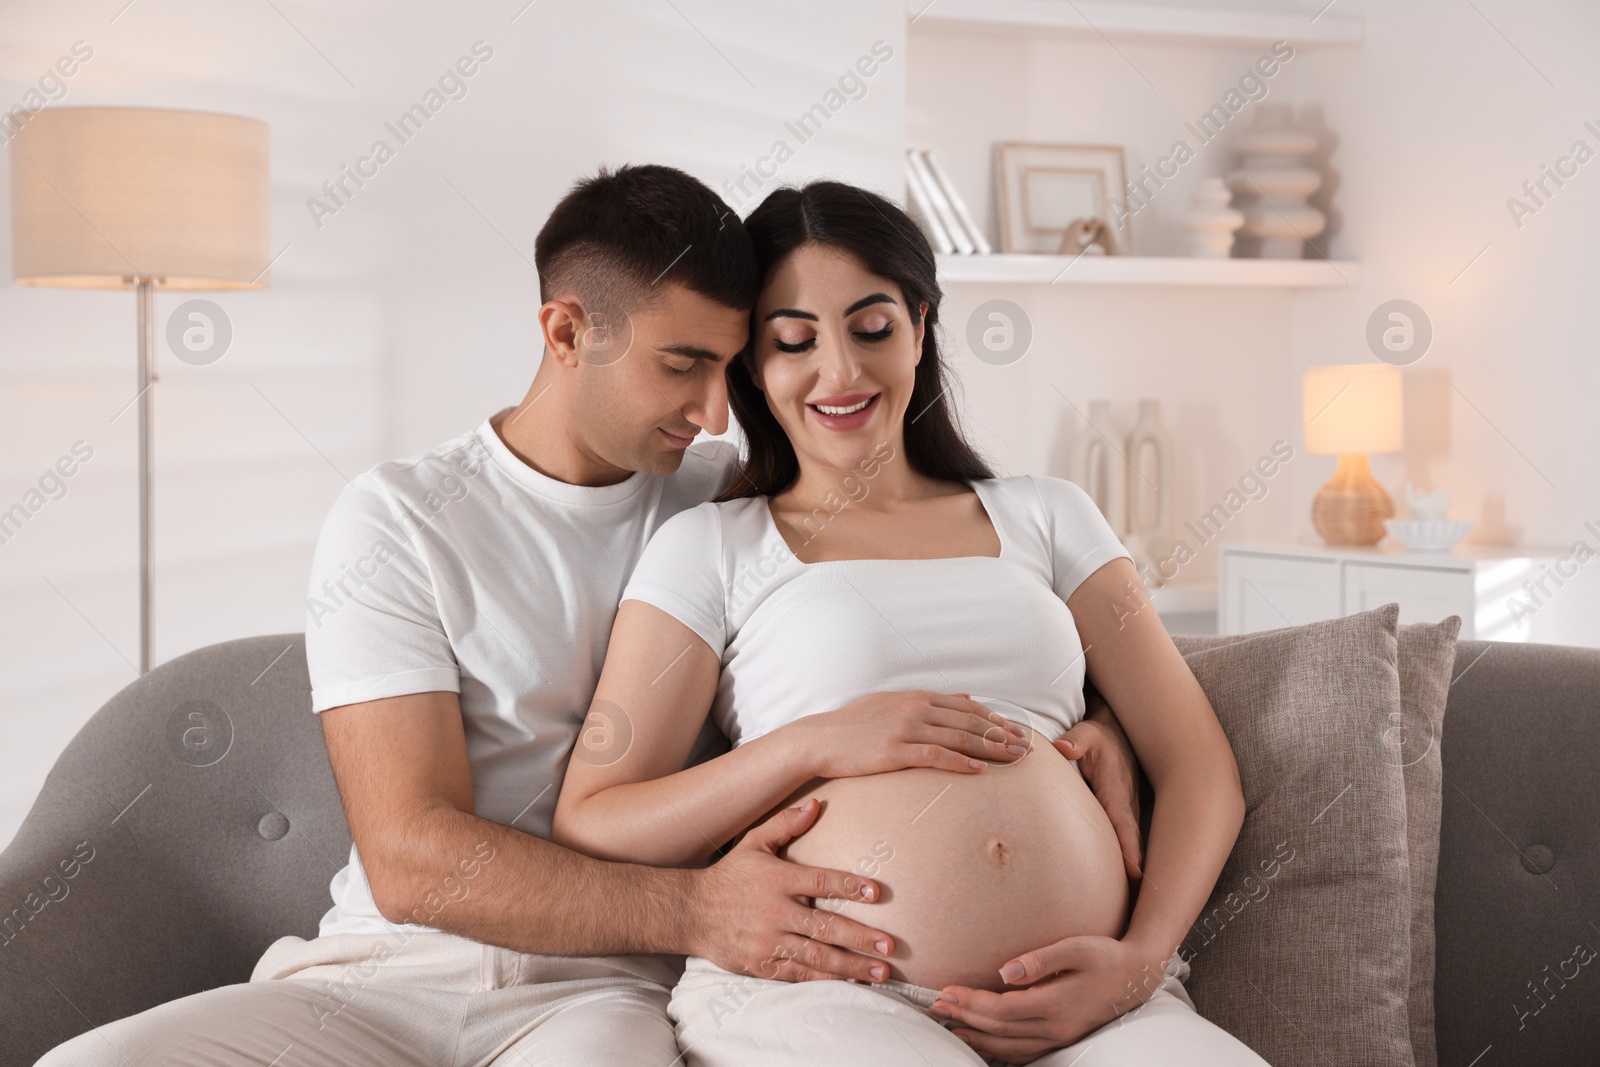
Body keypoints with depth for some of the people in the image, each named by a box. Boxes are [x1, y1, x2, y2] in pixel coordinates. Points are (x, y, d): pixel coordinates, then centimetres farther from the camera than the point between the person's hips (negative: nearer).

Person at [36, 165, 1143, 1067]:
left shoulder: (738, 499, 8)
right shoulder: (398, 521, -1)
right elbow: (413, 857, -11)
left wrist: (1086, 719, -3)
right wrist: (696, 909, -23)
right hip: (377, 970, 0)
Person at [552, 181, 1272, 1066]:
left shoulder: (1045, 517, 21)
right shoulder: (711, 549, 12)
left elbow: (1196, 766, 14)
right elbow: (588, 828, 5)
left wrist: (1142, 958, -4)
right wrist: (812, 745, -7)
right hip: (816, 994, -2)